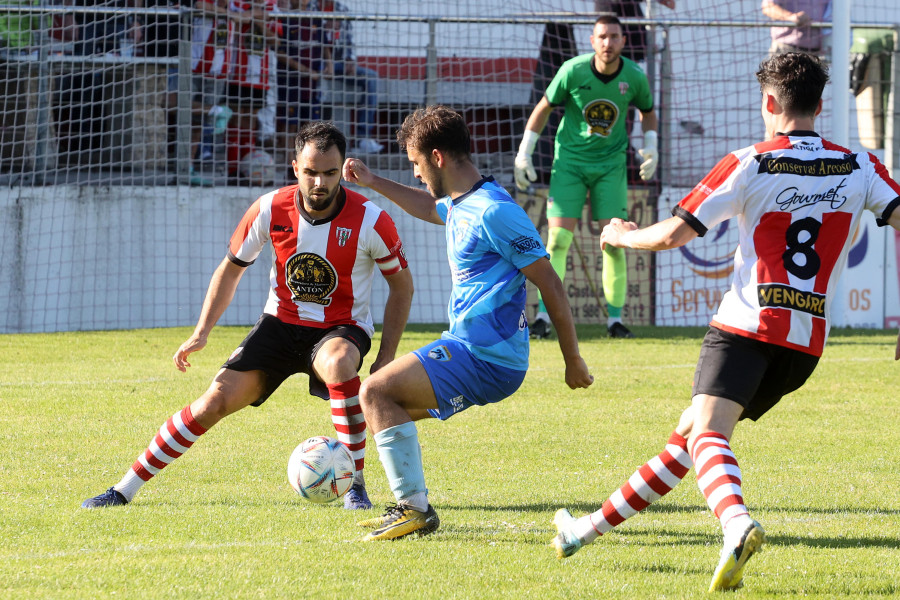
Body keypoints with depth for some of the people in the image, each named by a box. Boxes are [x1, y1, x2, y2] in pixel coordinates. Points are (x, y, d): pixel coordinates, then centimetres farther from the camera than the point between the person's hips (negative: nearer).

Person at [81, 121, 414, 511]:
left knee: (338, 362, -40)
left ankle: (354, 487, -26)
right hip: (280, 322, 2)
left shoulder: (370, 221, -18)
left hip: (341, 329, -2)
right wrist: (202, 332, -1)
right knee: (216, 400, -13)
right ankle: (124, 490, -2)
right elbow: (231, 268, 6)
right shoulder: (271, 210, -12)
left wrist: (386, 360, -7)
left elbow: (402, 285, -2)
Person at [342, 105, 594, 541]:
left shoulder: (493, 211, -18)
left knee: (375, 392, -16)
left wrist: (573, 361, -12)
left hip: (486, 360, -10)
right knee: (388, 404, 22)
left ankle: (415, 508, -15)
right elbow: (430, 208, 40)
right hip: (470, 349, 10)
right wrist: (373, 183, 37)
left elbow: (550, 285, -16)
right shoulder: (459, 204, 12)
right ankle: (411, 508, 25)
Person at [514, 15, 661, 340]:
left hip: (611, 163, 2)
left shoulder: (634, 76, -7)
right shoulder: (573, 70, -13)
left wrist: (650, 146, -2)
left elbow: (648, 112, 14)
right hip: (570, 159, -1)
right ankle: (544, 316, -6)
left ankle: (615, 319, 3)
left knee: (614, 241, -5)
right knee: (558, 237, -10)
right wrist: (524, 154, -1)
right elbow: (544, 108, 0)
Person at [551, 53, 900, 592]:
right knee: (689, 431, 16)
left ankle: (737, 523, -51)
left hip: (748, 326, -5)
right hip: (808, 341, 5)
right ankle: (593, 527, 24)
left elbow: (673, 234, -4)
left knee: (707, 432, -20)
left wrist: (622, 235, 16)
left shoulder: (750, 165, -3)